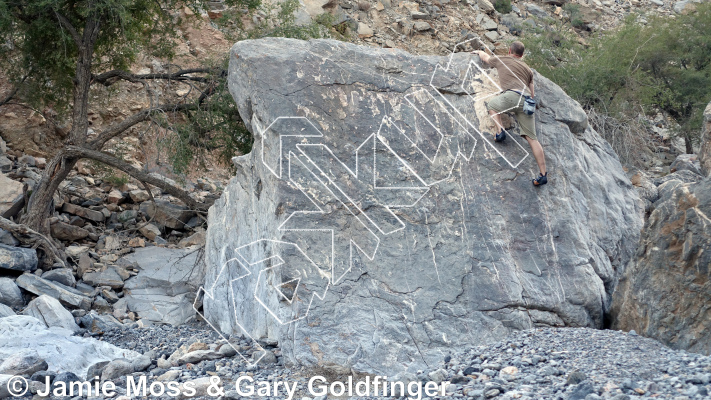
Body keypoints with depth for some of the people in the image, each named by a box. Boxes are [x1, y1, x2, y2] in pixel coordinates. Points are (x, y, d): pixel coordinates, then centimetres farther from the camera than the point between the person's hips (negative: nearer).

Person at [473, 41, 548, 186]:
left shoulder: (501, 60, 20)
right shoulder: (528, 69, 29)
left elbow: (485, 57, 40)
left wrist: (478, 52, 62)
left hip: (512, 95, -4)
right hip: (527, 102, 4)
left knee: (491, 105, 26)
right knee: (531, 138, 1)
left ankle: (500, 131, 2)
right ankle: (543, 174, -5)